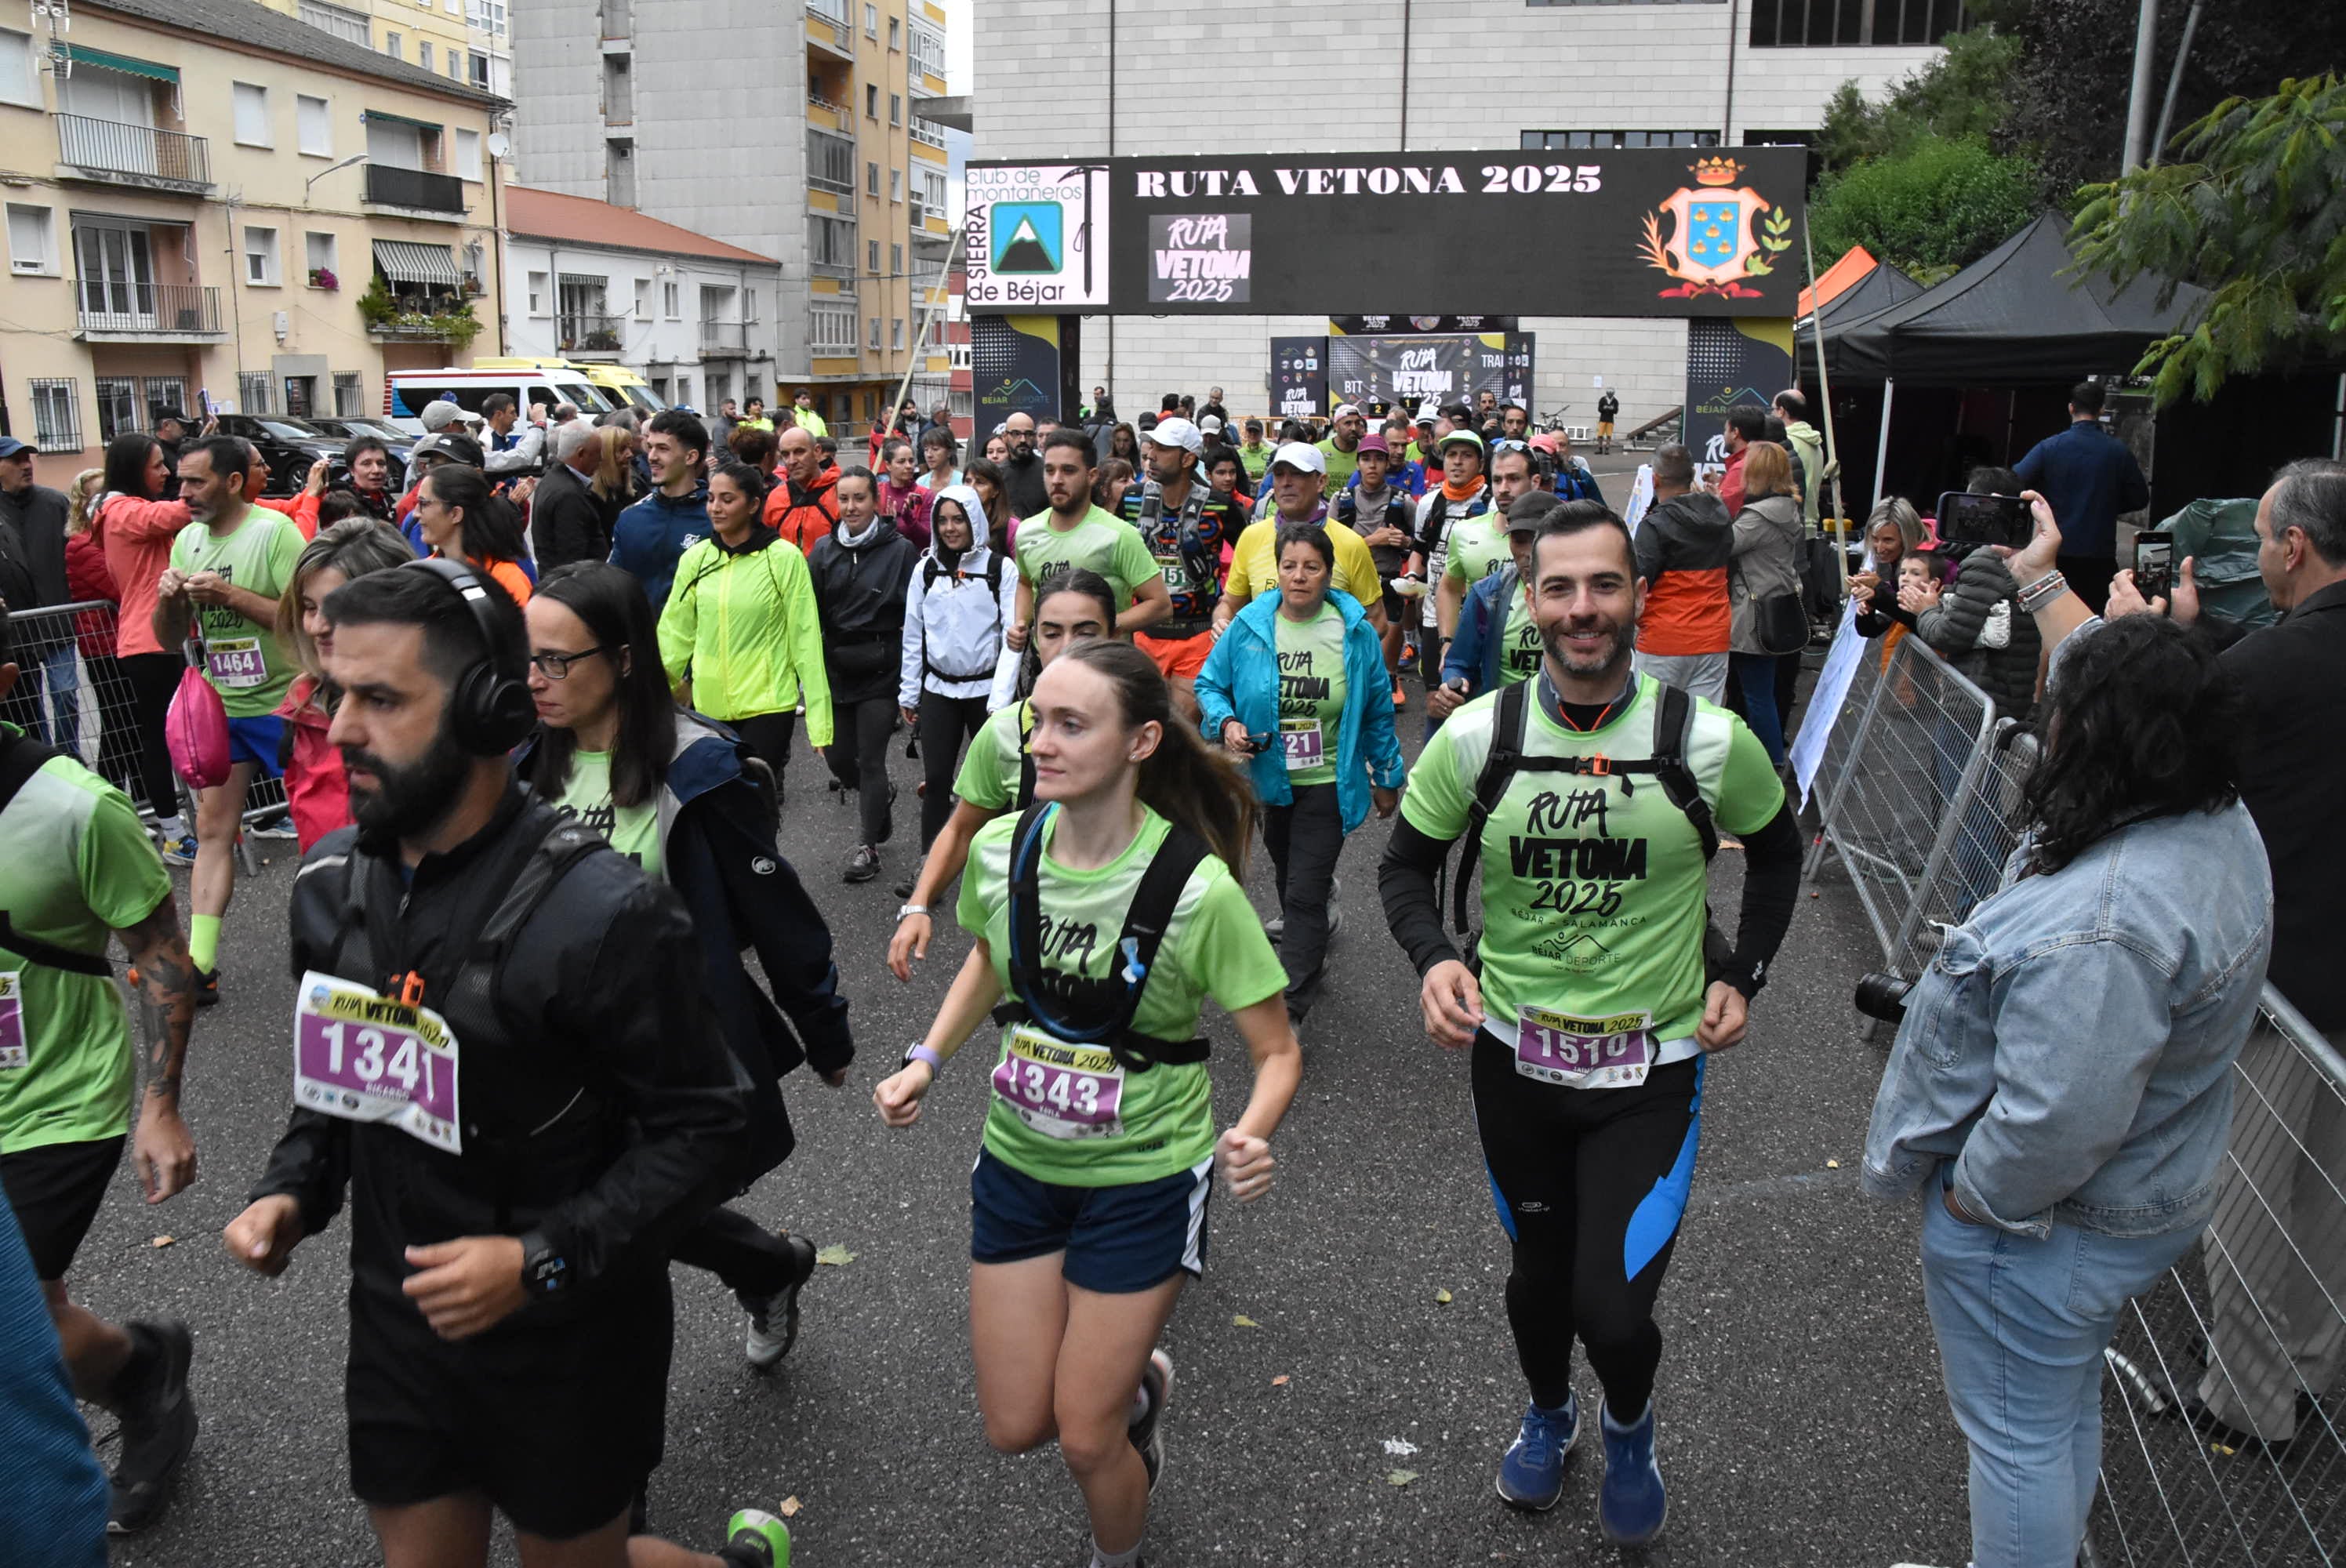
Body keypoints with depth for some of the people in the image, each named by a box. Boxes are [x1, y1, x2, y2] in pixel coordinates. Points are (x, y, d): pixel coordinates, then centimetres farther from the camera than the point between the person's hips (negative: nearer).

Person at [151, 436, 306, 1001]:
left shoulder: (274, 531, -13)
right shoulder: (186, 540, 7)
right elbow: (169, 638, 10)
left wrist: (230, 594, -25)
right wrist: (168, 599, -10)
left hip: (283, 703, -6)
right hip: (220, 706, 6)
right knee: (212, 829, 6)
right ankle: (199, 964, 9)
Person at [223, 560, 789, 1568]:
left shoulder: (602, 911, -25)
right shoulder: (331, 882, -3)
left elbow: (701, 1129, -19)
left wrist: (543, 1260, -26)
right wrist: (292, 1192, -3)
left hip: (566, 1341, -6)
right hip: (396, 1325, 6)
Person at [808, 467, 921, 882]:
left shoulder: (901, 550, -5)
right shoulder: (824, 549, 5)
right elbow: (811, 612, 6)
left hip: (881, 672, -4)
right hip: (835, 671, 4)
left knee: (871, 760, -1)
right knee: (838, 758, 9)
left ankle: (869, 845, 13)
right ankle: (882, 795, 41)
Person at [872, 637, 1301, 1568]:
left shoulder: (1197, 888, -25)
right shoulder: (1001, 850, -12)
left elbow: (1277, 1050, -15)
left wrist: (1250, 1138, -35)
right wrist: (927, 1062, -2)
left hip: (1141, 1181, -4)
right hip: (1019, 1161, 4)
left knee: (1085, 1441, 5)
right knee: (1014, 1427, 13)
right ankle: (1139, 1385, 46)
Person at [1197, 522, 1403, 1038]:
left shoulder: (1356, 633, -8)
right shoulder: (1249, 626, -7)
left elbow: (1377, 713, 2)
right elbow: (1209, 683, 4)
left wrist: (1386, 777, 8)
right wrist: (1226, 722, -16)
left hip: (1327, 784, -3)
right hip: (1268, 780, 3)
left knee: (1305, 895, -8)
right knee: (1287, 876, 23)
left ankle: (1289, 1009, -2)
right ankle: (1321, 925, 52)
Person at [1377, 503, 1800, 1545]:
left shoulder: (1709, 741, -11)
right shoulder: (1476, 736, -10)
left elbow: (1776, 852, 9)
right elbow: (1407, 864, 3)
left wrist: (1741, 973, 1)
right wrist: (1432, 958, -16)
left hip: (1653, 1067, -1)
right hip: (1514, 1056, 2)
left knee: (1614, 1312, -7)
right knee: (1538, 1275, 19)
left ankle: (1630, 1429, 31)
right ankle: (1547, 1417, 52)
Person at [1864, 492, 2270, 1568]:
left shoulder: (2096, 925, -37)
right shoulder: (2220, 823, -7)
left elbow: (2055, 1122, -36)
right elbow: (2120, 686, 10)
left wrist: (1969, 1194, -19)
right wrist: (2040, 584, 16)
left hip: (2041, 1227, -10)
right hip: (2149, 1199, 10)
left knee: (2019, 1434, 12)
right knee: (2064, 1413, 29)